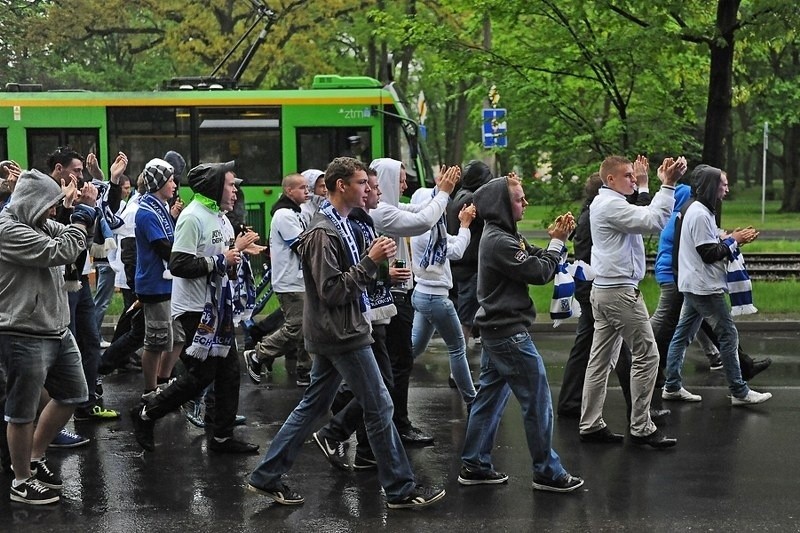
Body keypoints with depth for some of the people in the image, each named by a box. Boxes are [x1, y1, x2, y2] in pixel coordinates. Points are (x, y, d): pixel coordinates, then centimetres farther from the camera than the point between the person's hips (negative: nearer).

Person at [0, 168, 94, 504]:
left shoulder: (39, 225, 11)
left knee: (72, 395, 19)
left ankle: (33, 457, 34)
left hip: (57, 332, 10)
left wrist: (87, 208, 4)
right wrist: (84, 213, -12)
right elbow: (62, 252, -23)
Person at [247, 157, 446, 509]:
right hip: (342, 335, -10)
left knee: (312, 406, 14)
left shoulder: (338, 225, 13)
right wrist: (370, 261, -23)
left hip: (333, 334, 10)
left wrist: (376, 261, 7)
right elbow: (332, 290, -22)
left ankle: (266, 477, 19)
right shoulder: (323, 232, -18)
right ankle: (401, 489, 7)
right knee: (379, 407, -2)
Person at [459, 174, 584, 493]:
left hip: (496, 331, 10)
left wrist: (555, 239, -3)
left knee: (490, 396, 14)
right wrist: (557, 241, -7)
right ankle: (547, 472, 5)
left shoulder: (501, 236, 12)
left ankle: (474, 465, 19)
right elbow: (540, 272, -19)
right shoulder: (499, 242, -19)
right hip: (509, 333, -10)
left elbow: (535, 261, 11)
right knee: (537, 400, -2)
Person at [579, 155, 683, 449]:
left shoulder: (603, 203, 17)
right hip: (620, 291, -10)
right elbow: (654, 220, -24)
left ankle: (591, 424, 11)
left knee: (601, 359, 9)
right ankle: (641, 428, -1)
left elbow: (645, 214, 18)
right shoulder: (611, 205, -16)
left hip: (603, 291, 10)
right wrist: (668, 185, -20)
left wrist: (664, 183, 12)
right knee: (646, 355, -4)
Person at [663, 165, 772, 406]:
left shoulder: (697, 211, 13)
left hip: (694, 286, 10)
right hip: (704, 287, -10)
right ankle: (739, 392, 1)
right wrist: (734, 241, -10)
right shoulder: (700, 215, -18)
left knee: (683, 334, 11)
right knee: (728, 334, -4)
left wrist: (731, 238, 4)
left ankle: (672, 386, 16)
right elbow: (709, 253, -20)